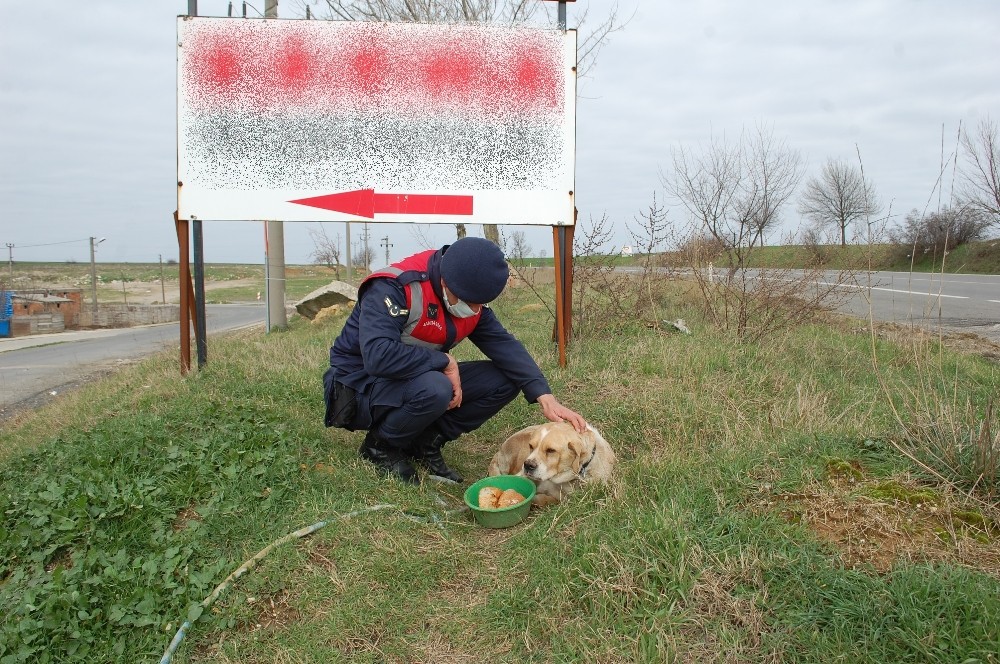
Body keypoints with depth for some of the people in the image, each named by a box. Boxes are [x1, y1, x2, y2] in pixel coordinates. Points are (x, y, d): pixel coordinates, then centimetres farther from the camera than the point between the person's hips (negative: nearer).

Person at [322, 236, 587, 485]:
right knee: (434, 390, -38)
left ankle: (425, 443, 2)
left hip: (421, 377, 7)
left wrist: (544, 397, -21)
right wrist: (444, 361, -29)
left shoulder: (470, 295, -5)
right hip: (361, 385, -7)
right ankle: (380, 446, -8)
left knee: (504, 381, -8)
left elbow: (505, 345, -9)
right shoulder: (393, 288, -28)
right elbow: (378, 356, -40)